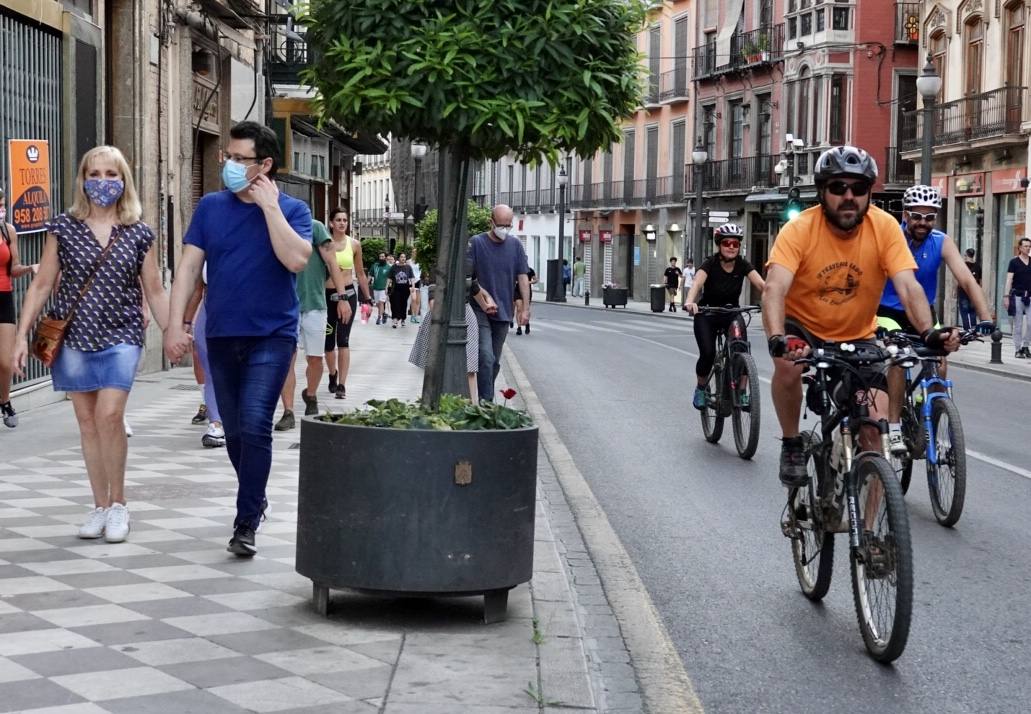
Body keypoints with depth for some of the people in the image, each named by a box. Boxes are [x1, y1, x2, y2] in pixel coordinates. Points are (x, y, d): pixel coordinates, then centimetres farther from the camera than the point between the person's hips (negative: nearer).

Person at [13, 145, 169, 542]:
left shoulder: (138, 234, 4)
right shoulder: (64, 228, 3)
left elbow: (155, 292, 9)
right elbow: (41, 285, 5)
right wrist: (22, 334, -1)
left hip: (120, 336, -1)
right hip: (72, 336, 1)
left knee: (109, 414, -15)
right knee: (87, 420, 4)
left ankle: (118, 504, 0)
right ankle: (101, 506, 14)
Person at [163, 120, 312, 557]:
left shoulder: (291, 210, -2)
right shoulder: (211, 207, 6)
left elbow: (296, 259, -20)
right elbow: (189, 267, 3)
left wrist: (269, 205, -16)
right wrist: (174, 324, -5)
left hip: (271, 336, -4)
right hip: (222, 336, 4)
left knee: (255, 427, -14)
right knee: (234, 431, 13)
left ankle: (246, 525, -10)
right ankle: (255, 500, 34)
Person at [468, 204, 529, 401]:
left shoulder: (516, 245, 5)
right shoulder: (476, 243, -5)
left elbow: (523, 278, 7)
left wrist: (525, 308, 1)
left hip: (503, 312, 4)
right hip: (480, 311, -4)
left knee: (495, 362, 11)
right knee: (486, 357, -15)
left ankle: (487, 398, 22)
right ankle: (486, 401, -13)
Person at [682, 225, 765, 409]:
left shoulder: (742, 265, -11)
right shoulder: (710, 264, -19)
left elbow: (761, 284, -25)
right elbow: (697, 283, -37)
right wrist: (689, 302, -58)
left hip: (731, 313, 2)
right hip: (707, 314, -2)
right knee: (708, 354, -19)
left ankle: (741, 393, -13)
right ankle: (700, 389, 9)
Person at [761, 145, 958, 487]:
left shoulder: (885, 227, -17)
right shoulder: (799, 229, -22)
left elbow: (908, 287, -23)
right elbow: (775, 289, -33)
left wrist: (928, 332, -41)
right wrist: (777, 339, -52)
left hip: (857, 337, 2)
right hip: (803, 327, -2)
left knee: (875, 426, -12)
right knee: (789, 366, -35)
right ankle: (792, 446, -10)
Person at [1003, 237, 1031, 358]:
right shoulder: (1014, 262, -1)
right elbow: (1009, 280, -4)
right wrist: (1006, 296, -12)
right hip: (1017, 295, -3)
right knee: (1017, 324, 3)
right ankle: (1018, 350, 10)